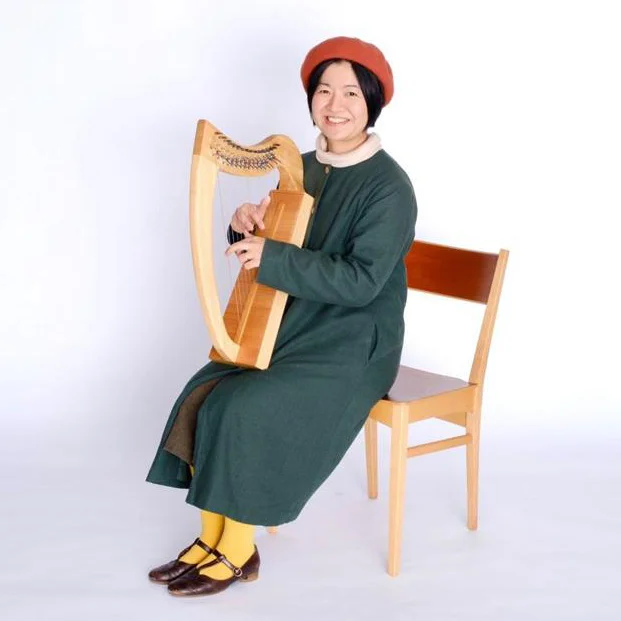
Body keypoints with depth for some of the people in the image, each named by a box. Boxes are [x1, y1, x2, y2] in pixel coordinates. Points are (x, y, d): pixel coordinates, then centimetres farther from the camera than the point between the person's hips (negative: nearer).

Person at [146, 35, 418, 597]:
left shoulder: (389, 187, -15)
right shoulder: (303, 168, 7)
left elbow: (361, 281, -24)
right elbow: (271, 247, 12)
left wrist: (273, 257, -27)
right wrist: (247, 226, -11)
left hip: (355, 347, -7)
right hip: (295, 329, 7)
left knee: (246, 412, -21)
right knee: (203, 396, -10)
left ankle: (238, 551, -2)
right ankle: (211, 537, 2)